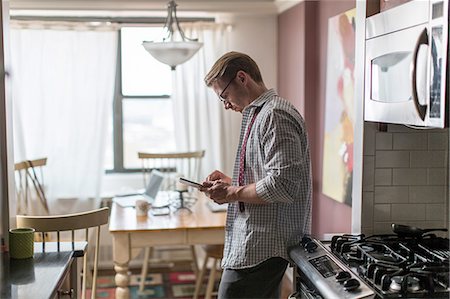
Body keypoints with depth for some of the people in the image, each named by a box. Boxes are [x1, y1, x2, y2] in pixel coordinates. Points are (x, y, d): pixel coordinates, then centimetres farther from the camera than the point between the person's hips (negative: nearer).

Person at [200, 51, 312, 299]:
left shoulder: (275, 116, -14)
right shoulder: (260, 114, 18)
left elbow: (283, 184, -23)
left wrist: (233, 193, -12)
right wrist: (230, 183, 12)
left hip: (260, 248, -10)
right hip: (260, 243, 10)